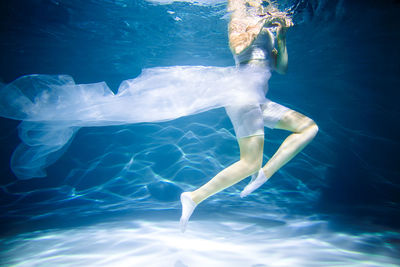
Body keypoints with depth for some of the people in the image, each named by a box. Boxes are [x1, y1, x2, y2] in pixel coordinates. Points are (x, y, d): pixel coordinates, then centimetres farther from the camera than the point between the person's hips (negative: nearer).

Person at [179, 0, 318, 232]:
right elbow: (238, 49, -13)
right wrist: (261, 25, -6)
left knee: (309, 127, 4)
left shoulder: (267, 35, 28)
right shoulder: (240, 22, 8)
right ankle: (194, 198, -4)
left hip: (258, 100, 8)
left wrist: (282, 38, 15)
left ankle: (264, 175, -5)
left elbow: (282, 68, 22)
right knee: (250, 164, -15)